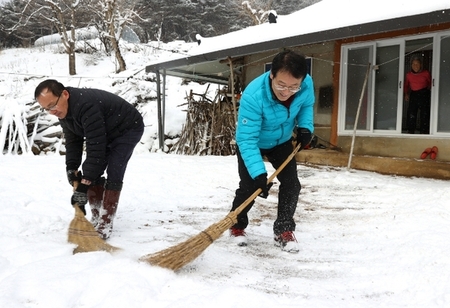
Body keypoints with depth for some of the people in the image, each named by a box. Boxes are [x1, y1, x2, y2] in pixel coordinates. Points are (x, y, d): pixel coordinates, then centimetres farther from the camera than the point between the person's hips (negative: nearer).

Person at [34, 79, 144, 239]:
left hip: (128, 129, -9)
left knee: (113, 175, -17)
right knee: (92, 173, 2)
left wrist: (84, 183, -39)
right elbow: (72, 141, -2)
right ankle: (96, 217, 14)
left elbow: (95, 147, -40)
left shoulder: (86, 106, -38)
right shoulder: (64, 110, -8)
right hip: (106, 134, 9)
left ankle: (105, 224, -10)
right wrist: (72, 168, -16)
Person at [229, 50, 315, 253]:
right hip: (253, 144, -4)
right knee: (249, 187, -7)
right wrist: (258, 173, -47)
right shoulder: (253, 96, -43)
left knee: (291, 184, -6)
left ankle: (284, 231, 11)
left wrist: (305, 126, -18)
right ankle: (237, 226, 20)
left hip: (282, 142, 4)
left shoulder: (307, 84, -28)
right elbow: (246, 139, -39)